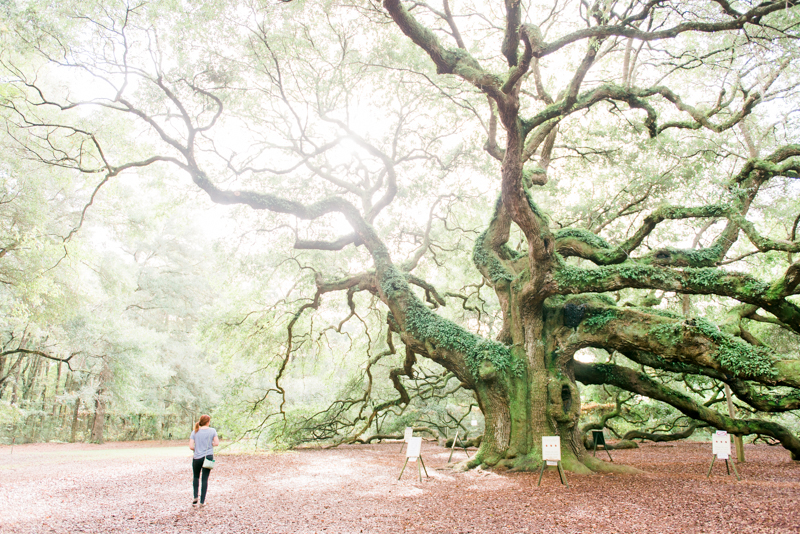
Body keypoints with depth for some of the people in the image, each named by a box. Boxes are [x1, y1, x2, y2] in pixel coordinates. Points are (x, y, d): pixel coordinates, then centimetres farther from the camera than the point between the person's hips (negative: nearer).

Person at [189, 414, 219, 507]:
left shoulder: (195, 432, -2)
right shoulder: (212, 431, -3)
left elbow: (191, 446, -7)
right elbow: (216, 443, -5)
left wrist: (197, 449, 12)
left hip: (197, 458, 1)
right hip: (208, 457, -1)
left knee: (196, 477, 21)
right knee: (205, 479, 6)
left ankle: (195, 496, 9)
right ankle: (202, 501, 8)